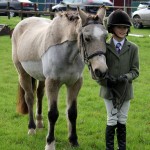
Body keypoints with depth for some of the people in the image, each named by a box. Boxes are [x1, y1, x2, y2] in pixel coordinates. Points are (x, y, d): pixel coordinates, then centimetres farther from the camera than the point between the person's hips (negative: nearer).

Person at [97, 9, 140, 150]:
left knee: (122, 121, 10)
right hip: (109, 90, -1)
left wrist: (126, 77, -21)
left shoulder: (133, 48, -1)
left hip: (125, 90, 1)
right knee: (112, 120, 4)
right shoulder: (105, 47, -5)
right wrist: (105, 80, -20)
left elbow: (135, 70, -2)